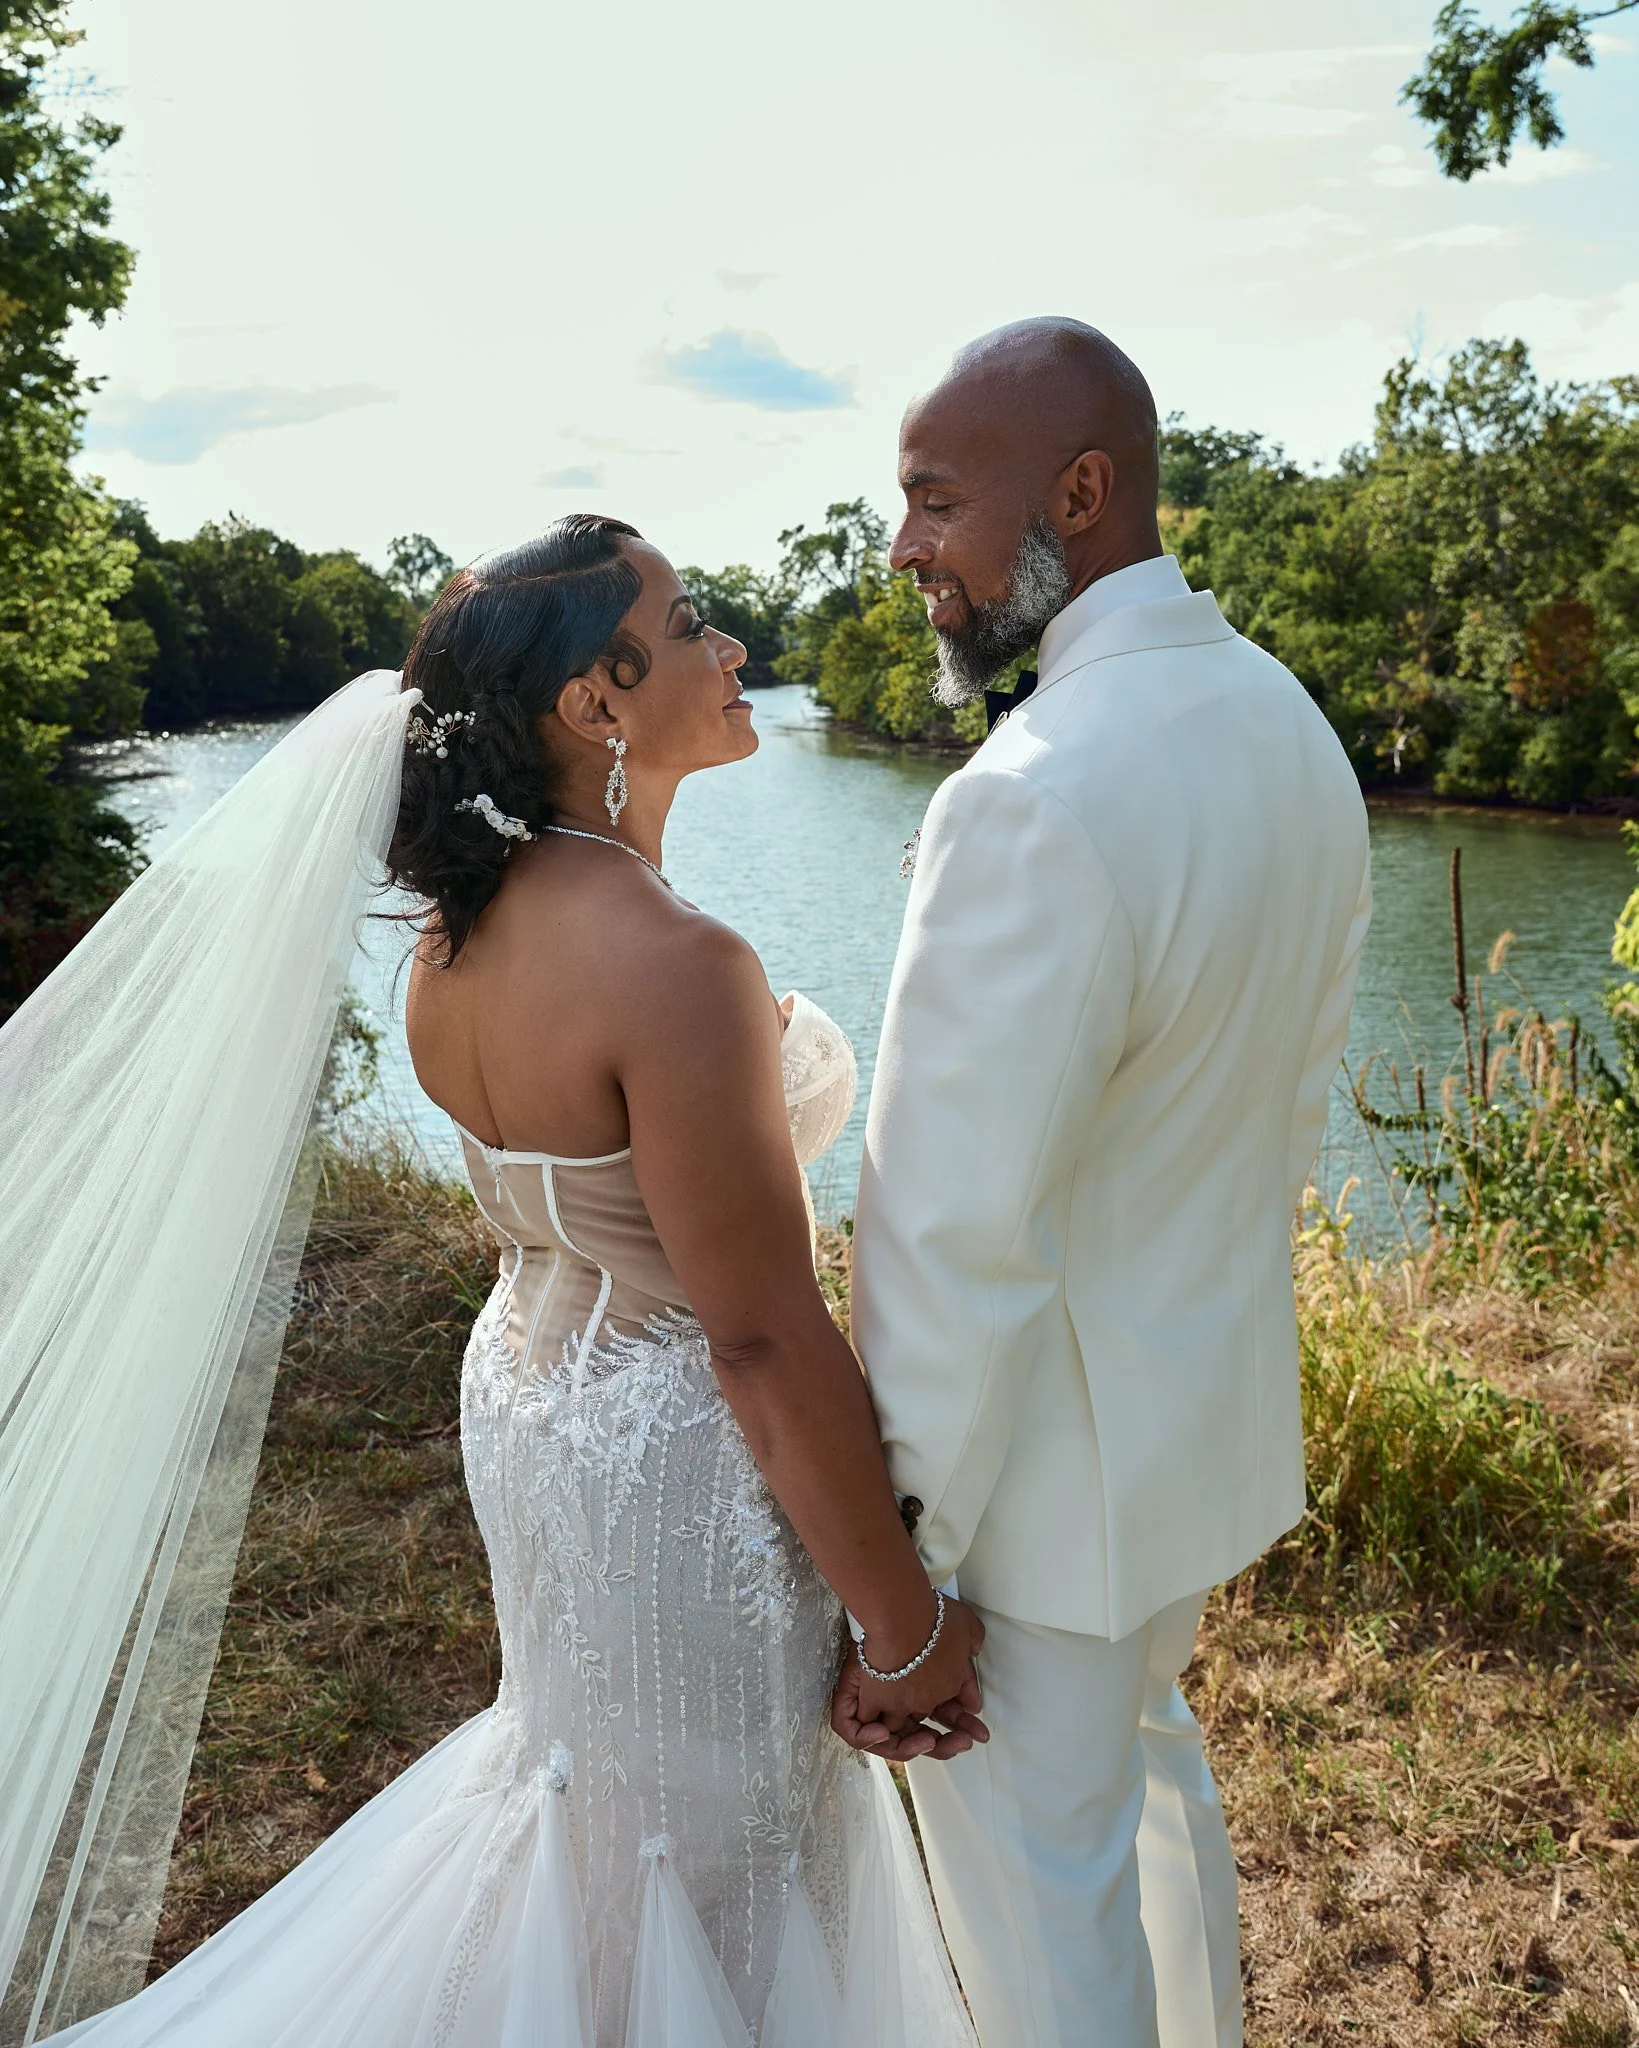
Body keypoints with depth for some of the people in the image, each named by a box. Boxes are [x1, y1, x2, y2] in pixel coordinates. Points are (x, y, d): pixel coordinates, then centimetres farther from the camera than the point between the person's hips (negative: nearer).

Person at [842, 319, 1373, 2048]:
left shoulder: (1035, 804, -30)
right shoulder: (1288, 722, 0)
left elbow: (959, 1243, -27)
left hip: (1042, 1457, -9)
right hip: (1213, 1401, 10)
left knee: (1037, 1902, 14)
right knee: (1147, 1755, 32)